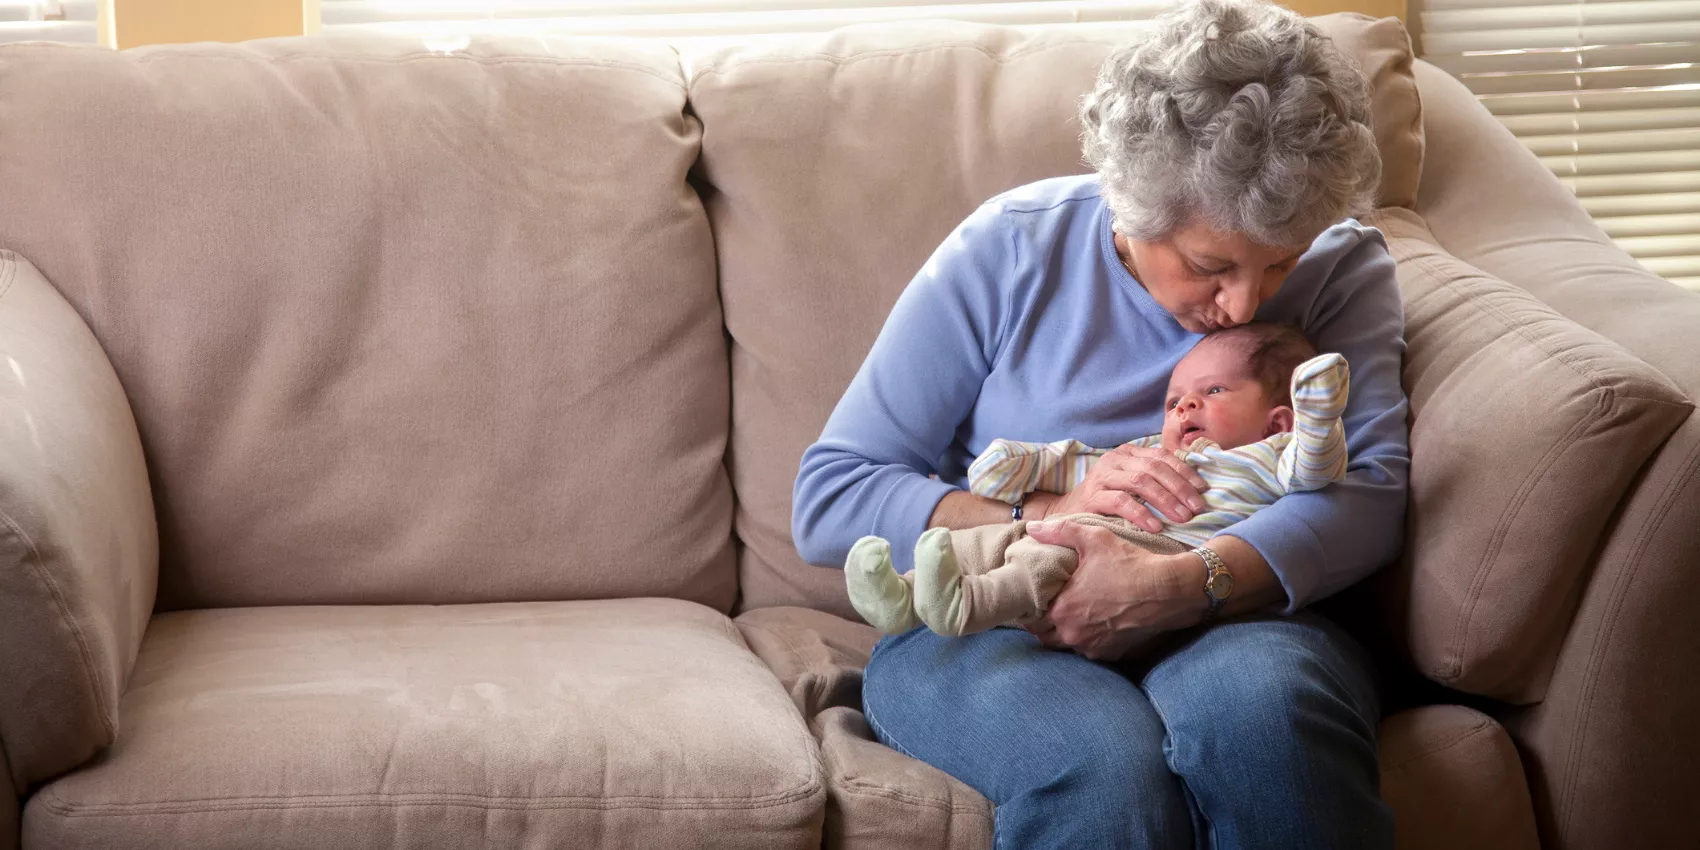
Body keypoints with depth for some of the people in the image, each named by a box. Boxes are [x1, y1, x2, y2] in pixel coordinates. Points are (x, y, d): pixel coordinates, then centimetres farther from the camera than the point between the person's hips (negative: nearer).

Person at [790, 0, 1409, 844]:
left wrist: (1178, 586, -30)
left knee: (1263, 709, -37)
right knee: (1106, 768, -36)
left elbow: (1369, 488, -13)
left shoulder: (1342, 265, 2)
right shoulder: (1008, 252, -2)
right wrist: (1049, 511, -17)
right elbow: (828, 499, -3)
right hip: (988, 628, 0)